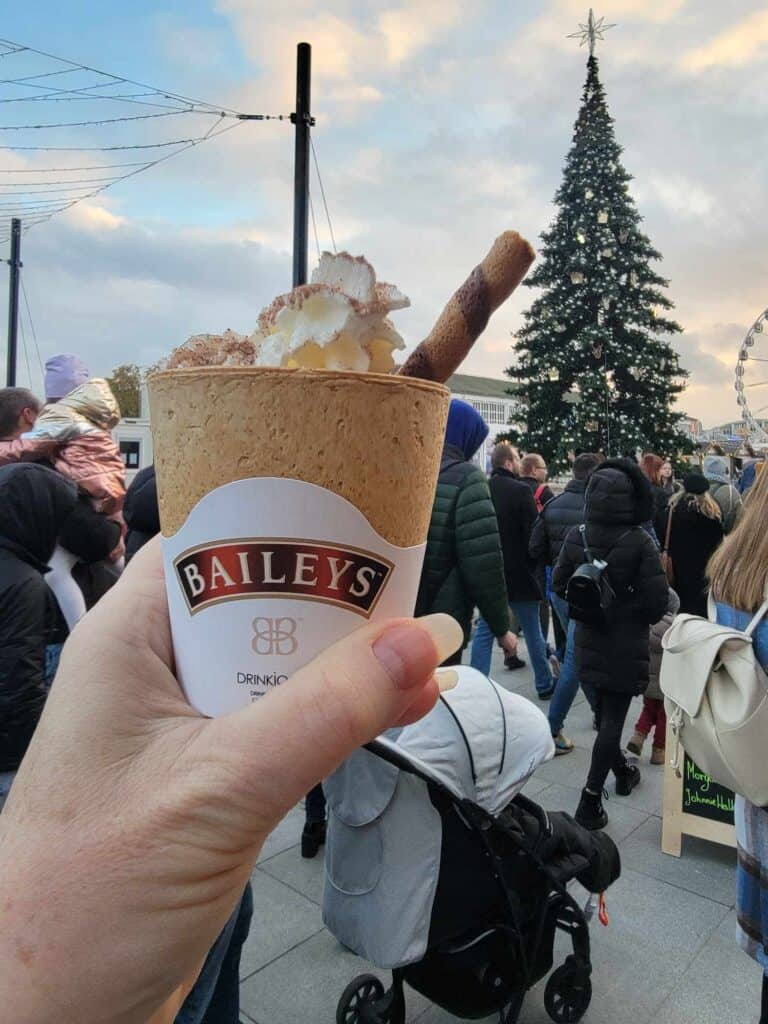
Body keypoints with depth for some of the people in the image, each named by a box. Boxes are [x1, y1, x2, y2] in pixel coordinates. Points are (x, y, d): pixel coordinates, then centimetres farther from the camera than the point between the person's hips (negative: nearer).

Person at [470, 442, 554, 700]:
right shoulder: (521, 491, -15)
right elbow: (532, 532, -13)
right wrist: (533, 563, 3)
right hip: (518, 573, -4)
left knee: (484, 631, 9)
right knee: (533, 632, 12)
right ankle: (544, 684, 25)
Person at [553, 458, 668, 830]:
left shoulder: (575, 536, -9)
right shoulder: (639, 543, -19)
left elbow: (559, 584, 0)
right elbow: (657, 601, -18)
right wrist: (640, 616, 3)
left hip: (588, 642, 4)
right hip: (626, 644, -4)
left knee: (603, 712, 22)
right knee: (613, 717, 5)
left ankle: (621, 771, 43)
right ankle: (591, 798, 5)